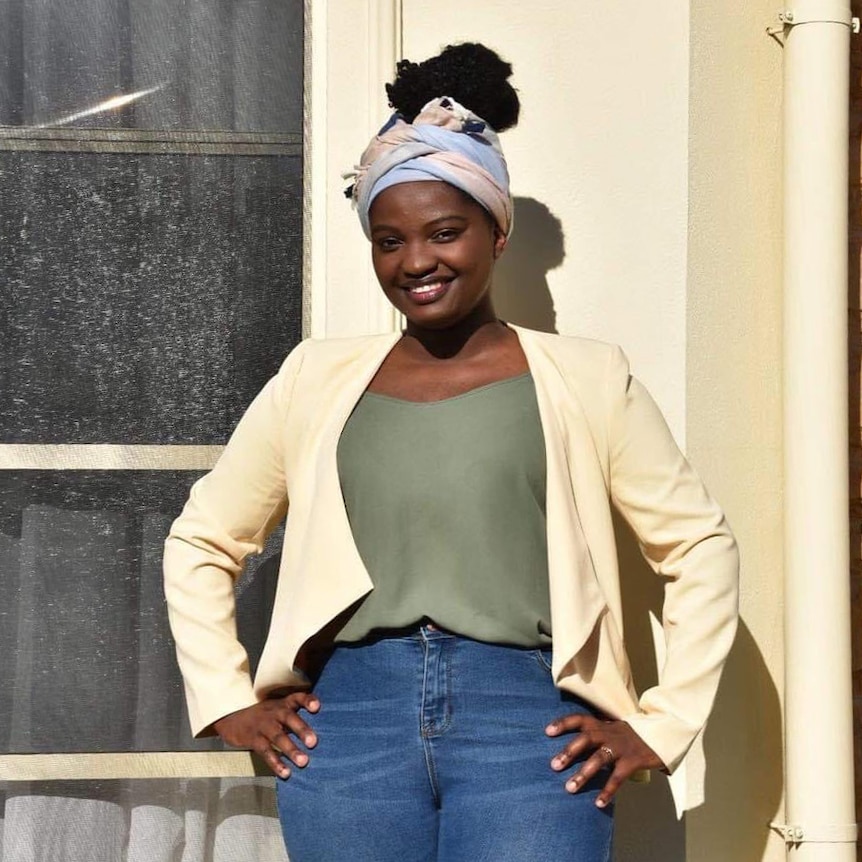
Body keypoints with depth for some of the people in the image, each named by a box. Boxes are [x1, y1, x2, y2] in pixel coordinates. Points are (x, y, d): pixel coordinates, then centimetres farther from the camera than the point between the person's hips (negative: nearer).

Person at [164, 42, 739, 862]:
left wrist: (661, 723, 2)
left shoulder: (583, 379, 6)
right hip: (349, 721, 2)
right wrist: (227, 702, 9)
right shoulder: (317, 381, 12)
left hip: (530, 724, -2)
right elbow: (200, 542, 19)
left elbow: (699, 546, 8)